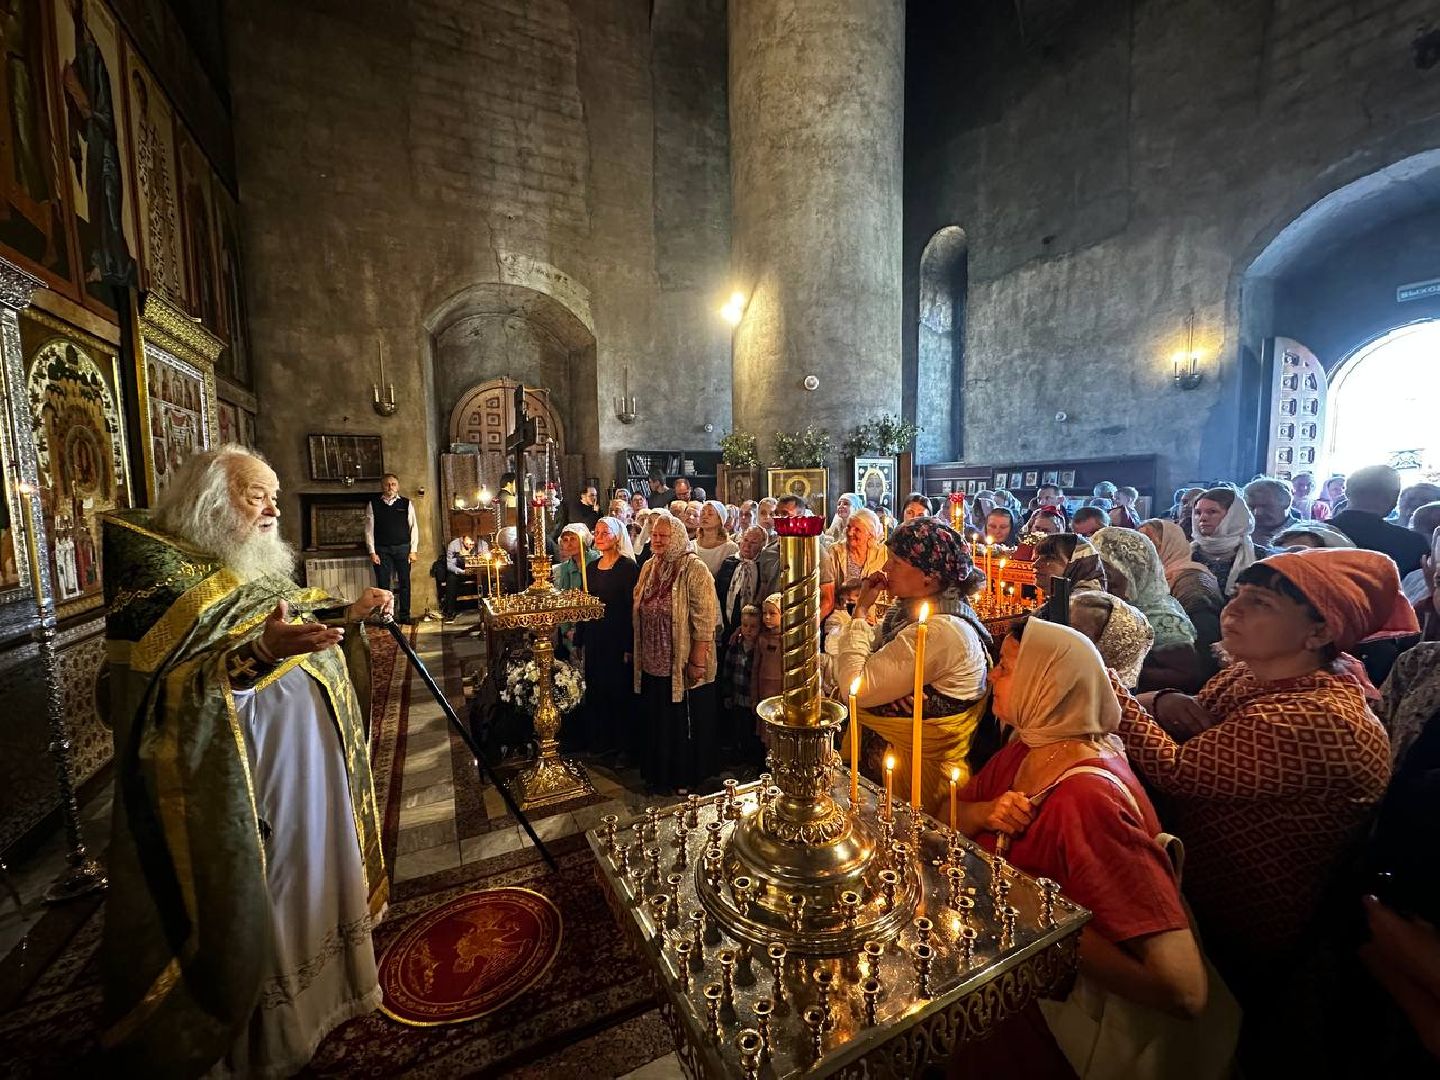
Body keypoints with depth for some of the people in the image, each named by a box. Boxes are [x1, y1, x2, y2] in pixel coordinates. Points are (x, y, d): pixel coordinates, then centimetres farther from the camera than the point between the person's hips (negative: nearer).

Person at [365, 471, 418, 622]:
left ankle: (404, 615, 15)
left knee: (404, 583, 5)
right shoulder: (373, 504, 4)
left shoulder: (406, 503, 4)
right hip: (382, 550, 0)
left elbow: (413, 527, 3)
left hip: (403, 548, 0)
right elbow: (369, 529, 2)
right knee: (383, 584, 3)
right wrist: (372, 552, -4)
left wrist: (413, 550, -3)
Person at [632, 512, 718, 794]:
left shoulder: (694, 569, -14)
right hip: (652, 665, 6)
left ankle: (685, 778, 29)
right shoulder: (649, 567, 7)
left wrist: (697, 662, -20)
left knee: (684, 725, 9)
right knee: (656, 721, 18)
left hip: (683, 666, -6)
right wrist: (636, 653, 14)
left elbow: (705, 619, -18)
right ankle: (659, 773, 37)